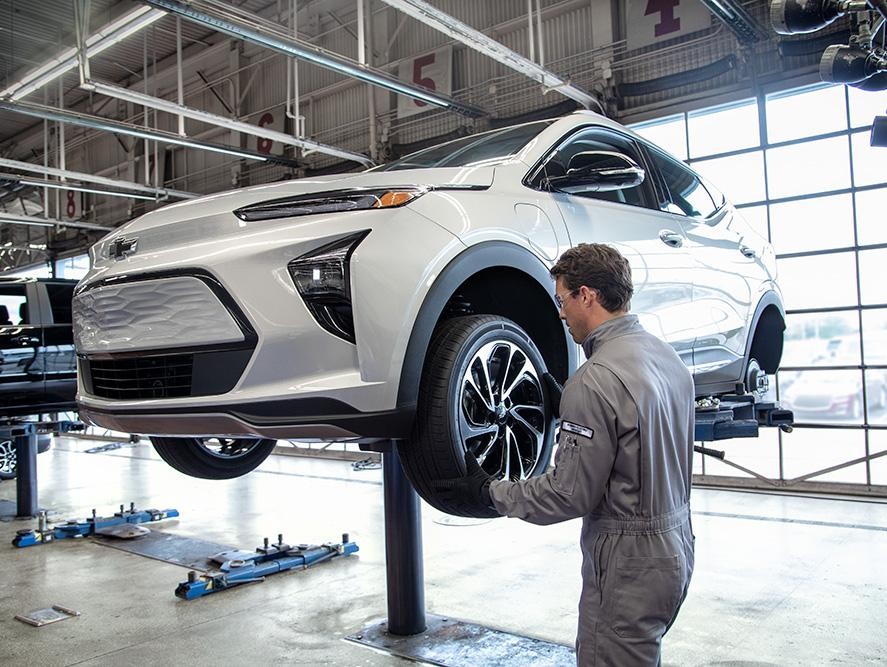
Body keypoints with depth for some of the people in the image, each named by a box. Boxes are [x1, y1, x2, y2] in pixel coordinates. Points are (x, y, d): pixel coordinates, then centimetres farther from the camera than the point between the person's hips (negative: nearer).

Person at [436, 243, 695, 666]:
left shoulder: (595, 380, -25)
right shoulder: (666, 355, 4)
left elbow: (572, 495, -21)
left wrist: (489, 492, -9)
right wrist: (567, 405, 16)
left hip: (628, 561, -9)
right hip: (675, 547, 9)